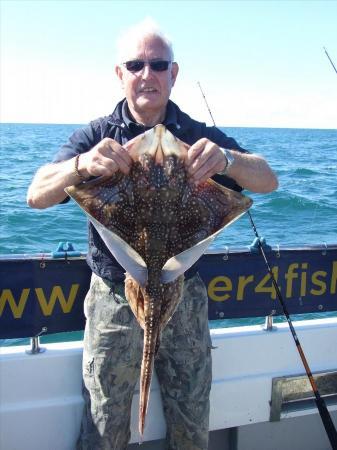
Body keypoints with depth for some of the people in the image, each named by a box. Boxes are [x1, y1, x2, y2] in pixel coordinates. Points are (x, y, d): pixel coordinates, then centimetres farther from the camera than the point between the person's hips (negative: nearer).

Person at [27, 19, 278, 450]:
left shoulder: (201, 139, 0)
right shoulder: (95, 138, -3)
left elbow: (267, 182, -12)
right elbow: (36, 196, -16)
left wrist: (227, 159, -35)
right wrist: (81, 165, -38)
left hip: (184, 296, 1)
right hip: (113, 297, -1)